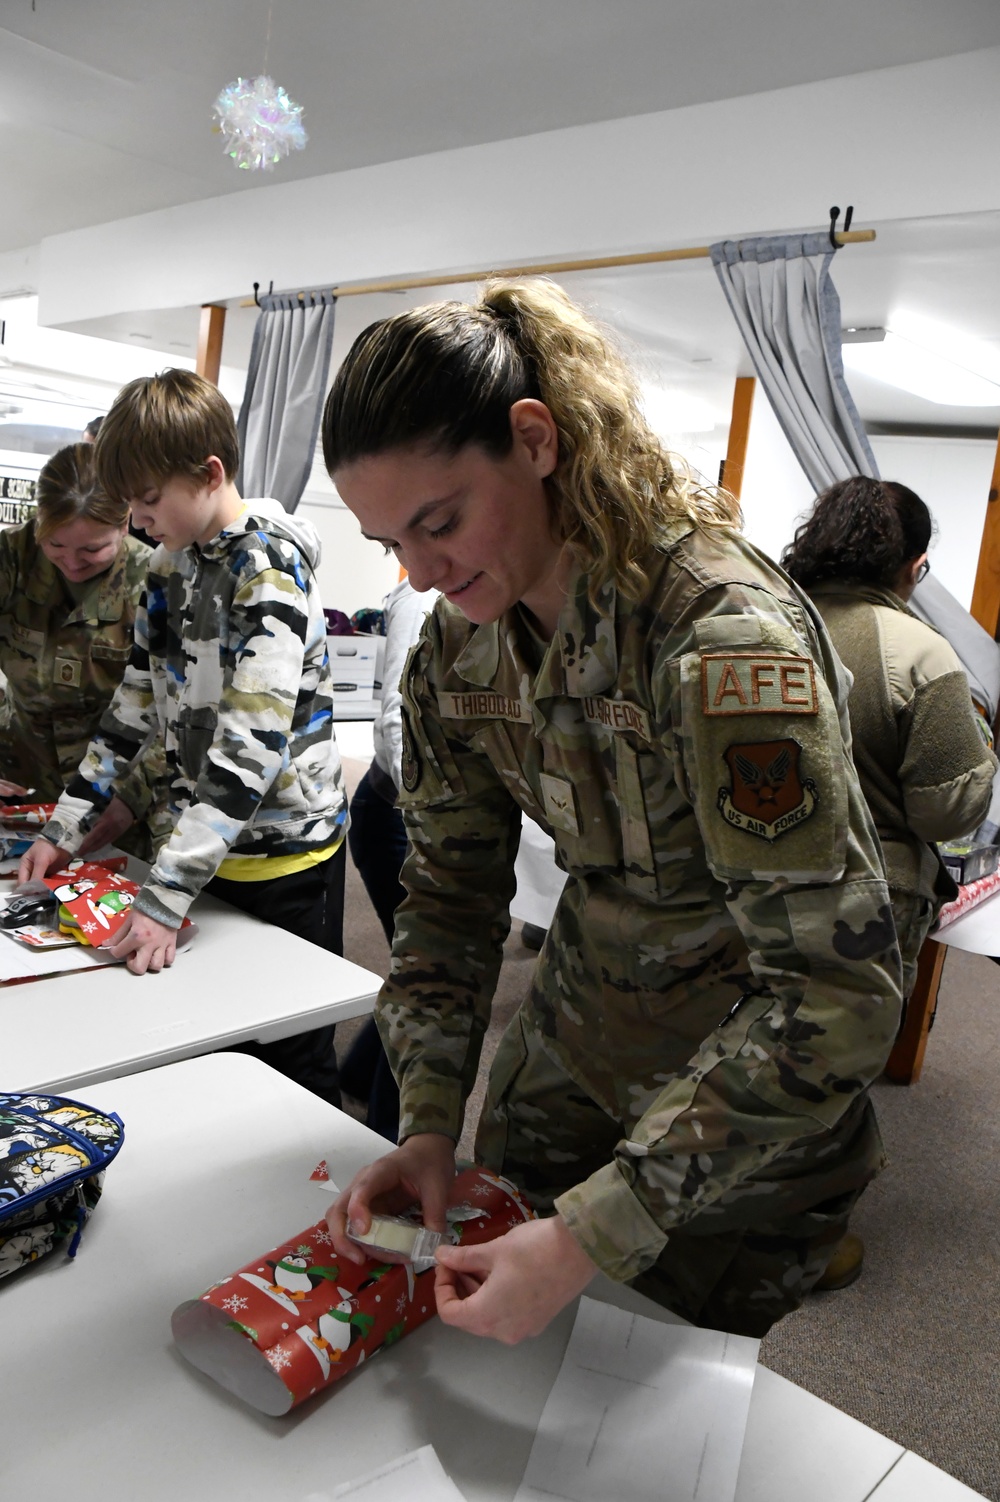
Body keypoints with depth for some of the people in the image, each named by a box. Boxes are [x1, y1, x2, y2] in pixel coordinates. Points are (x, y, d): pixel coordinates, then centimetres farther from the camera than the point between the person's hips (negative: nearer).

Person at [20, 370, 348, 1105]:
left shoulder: (270, 564, -18)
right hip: (210, 850, 7)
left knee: (294, 1064, 7)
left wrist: (167, 893, -29)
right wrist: (65, 828, 7)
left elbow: (252, 744, -26)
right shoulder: (172, 565, 8)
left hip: (287, 852, -7)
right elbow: (135, 706, 13)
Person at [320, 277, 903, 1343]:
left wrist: (594, 1234, -33)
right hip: (572, 1047, 6)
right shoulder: (459, 638, -7)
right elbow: (449, 891, -1)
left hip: (756, 1106, -5)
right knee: (505, 1388, 23)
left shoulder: (722, 632, -30)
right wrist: (428, 1121, -12)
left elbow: (837, 990, -32)